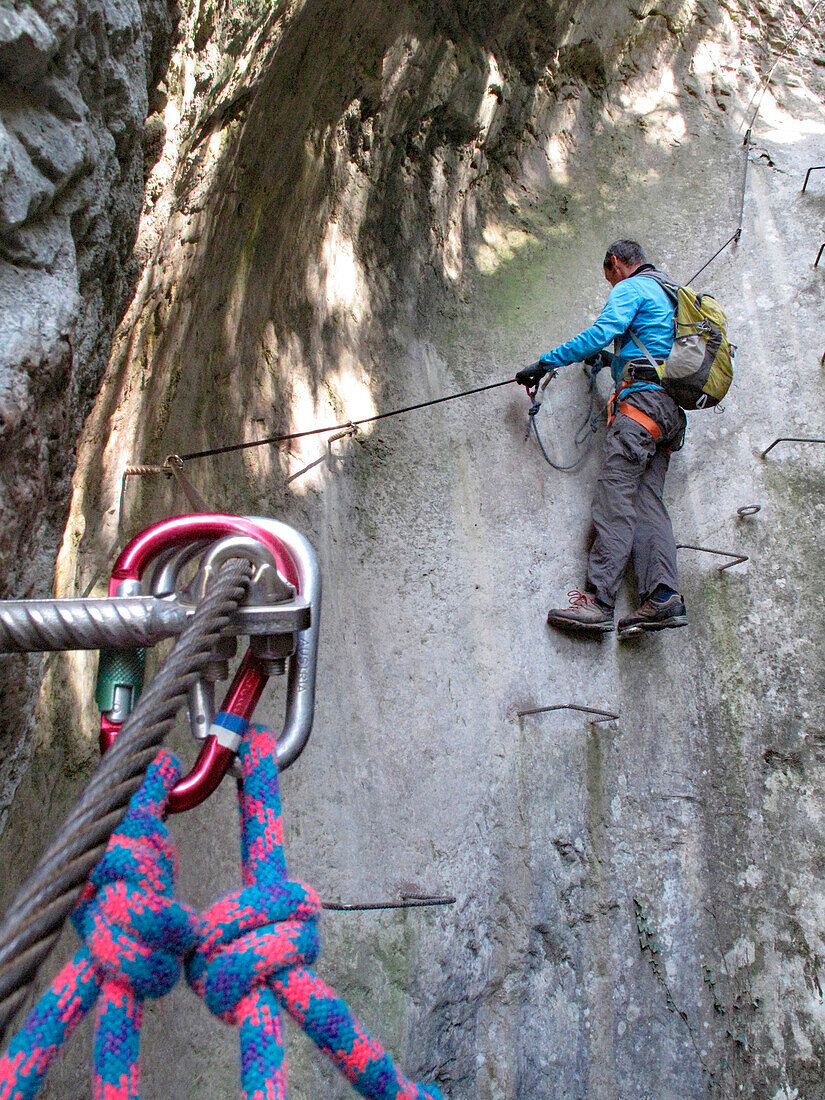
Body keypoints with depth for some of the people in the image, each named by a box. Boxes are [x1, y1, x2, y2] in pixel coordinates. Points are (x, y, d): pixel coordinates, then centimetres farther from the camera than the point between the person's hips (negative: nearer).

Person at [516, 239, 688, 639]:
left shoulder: (630, 288, 3)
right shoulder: (667, 294, 31)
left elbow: (600, 333, -13)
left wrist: (544, 363, -12)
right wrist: (610, 360, 42)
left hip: (642, 398, -9)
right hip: (670, 410, 9)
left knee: (615, 494, -17)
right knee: (647, 499, -1)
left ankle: (598, 601, -25)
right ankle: (664, 599, -14)